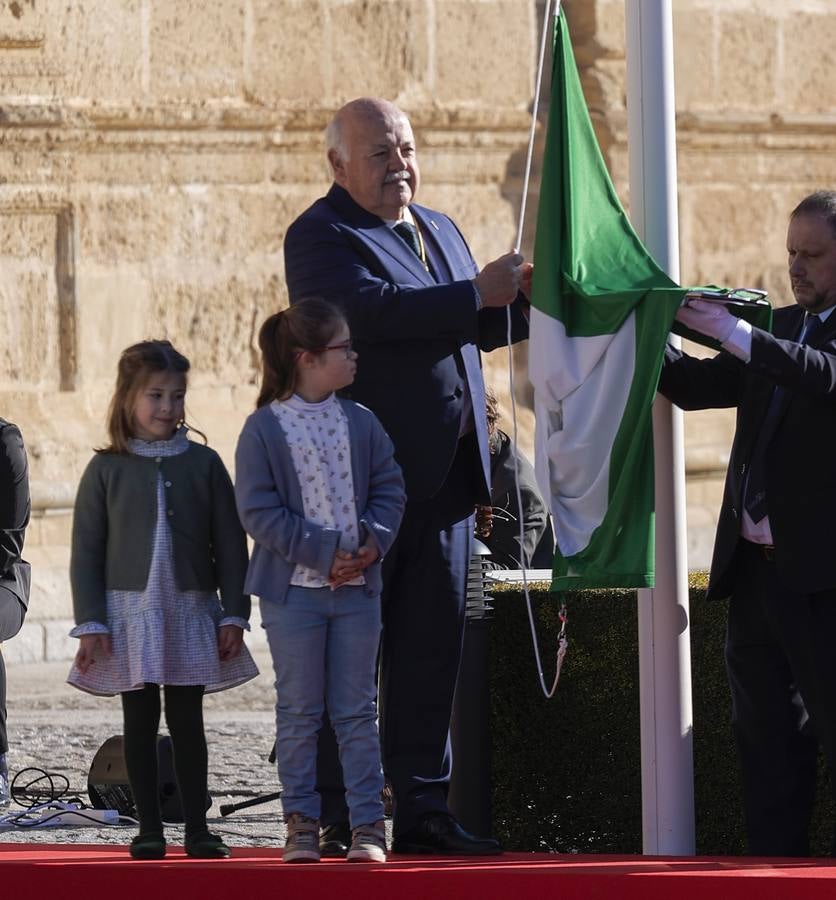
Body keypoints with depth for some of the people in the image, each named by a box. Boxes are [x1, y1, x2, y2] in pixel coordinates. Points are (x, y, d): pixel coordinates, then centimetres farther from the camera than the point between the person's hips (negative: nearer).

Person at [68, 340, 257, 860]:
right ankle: (150, 828, 7)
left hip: (191, 613, 1)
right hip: (130, 612, -1)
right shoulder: (107, 469, 0)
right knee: (141, 720, 2)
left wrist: (234, 615, -1)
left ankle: (197, 827, 8)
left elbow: (230, 545, 4)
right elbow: (87, 551, 1)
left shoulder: (203, 464, 3)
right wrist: (91, 624, -5)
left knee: (187, 720, 4)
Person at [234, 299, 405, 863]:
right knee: (300, 711, 4)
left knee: (356, 710, 5)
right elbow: (259, 509, -11)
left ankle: (368, 822, 7)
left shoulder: (360, 423, 5)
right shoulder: (265, 429, -7)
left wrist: (373, 542, -10)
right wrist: (323, 552, -16)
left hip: (358, 585, 3)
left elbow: (389, 490, 8)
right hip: (295, 588, -3)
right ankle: (302, 822, 11)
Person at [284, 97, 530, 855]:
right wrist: (475, 294, -23)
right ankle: (332, 817, 1)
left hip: (445, 473, 8)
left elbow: (467, 330, 26)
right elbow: (367, 310, -24)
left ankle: (422, 808, 12)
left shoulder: (439, 230, 20)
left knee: (432, 645, 8)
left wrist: (517, 299, 7)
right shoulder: (322, 236, -7)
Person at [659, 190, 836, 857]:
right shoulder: (781, 326, 18)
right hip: (756, 567, 8)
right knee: (765, 731, 9)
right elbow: (695, 386, 16)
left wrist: (733, 333, -27)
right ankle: (776, 862, 14)